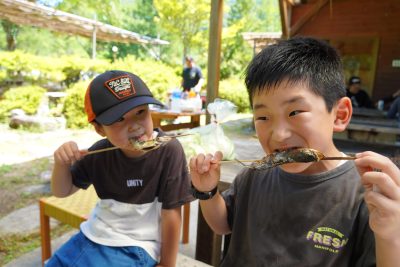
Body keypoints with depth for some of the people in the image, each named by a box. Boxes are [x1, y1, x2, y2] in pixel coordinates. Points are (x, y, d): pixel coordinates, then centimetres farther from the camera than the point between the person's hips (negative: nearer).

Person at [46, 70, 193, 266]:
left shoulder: (168, 150, -24)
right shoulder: (100, 153, -7)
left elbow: (171, 214, -17)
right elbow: (62, 191, 6)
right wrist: (61, 163, -15)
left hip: (135, 248, -5)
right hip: (93, 235, 5)